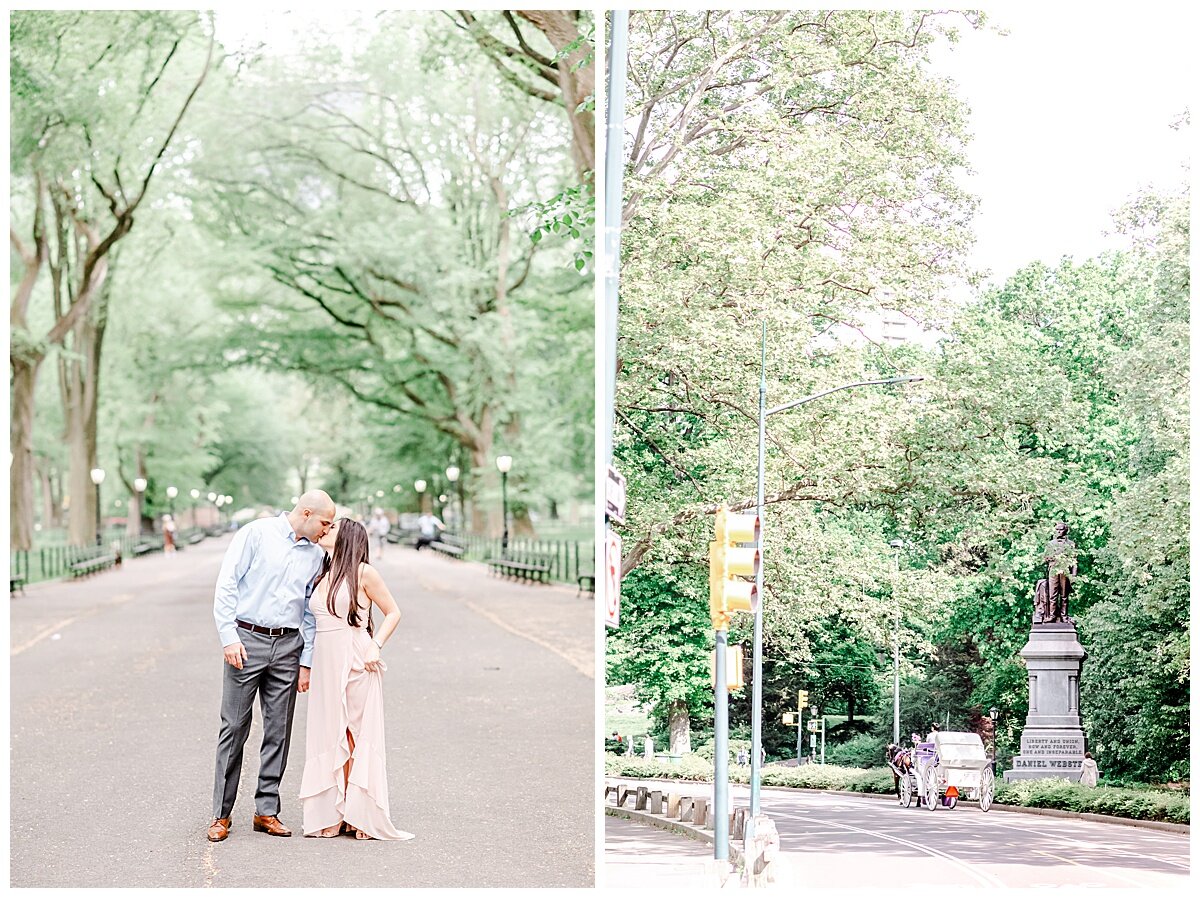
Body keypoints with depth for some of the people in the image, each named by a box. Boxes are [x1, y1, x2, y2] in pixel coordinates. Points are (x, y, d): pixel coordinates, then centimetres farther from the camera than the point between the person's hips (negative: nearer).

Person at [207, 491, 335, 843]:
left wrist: (306, 662, 8)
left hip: (288, 645, 5)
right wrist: (229, 637, -12)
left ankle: (267, 810, 13)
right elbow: (226, 585, -6)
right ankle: (221, 814, 4)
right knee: (234, 726, -2)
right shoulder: (257, 533, -3)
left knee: (279, 730, 5)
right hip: (247, 639, -5)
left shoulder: (316, 555, 12)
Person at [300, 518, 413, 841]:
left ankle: (360, 815, 3)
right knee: (329, 737, 5)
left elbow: (393, 613, 1)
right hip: (326, 664, 6)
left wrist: (376, 645, -12)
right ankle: (332, 814, 9)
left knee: (358, 736, -1)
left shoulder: (363, 572, -3)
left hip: (356, 665, -6)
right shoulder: (323, 574, 15)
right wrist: (305, 665, 14)